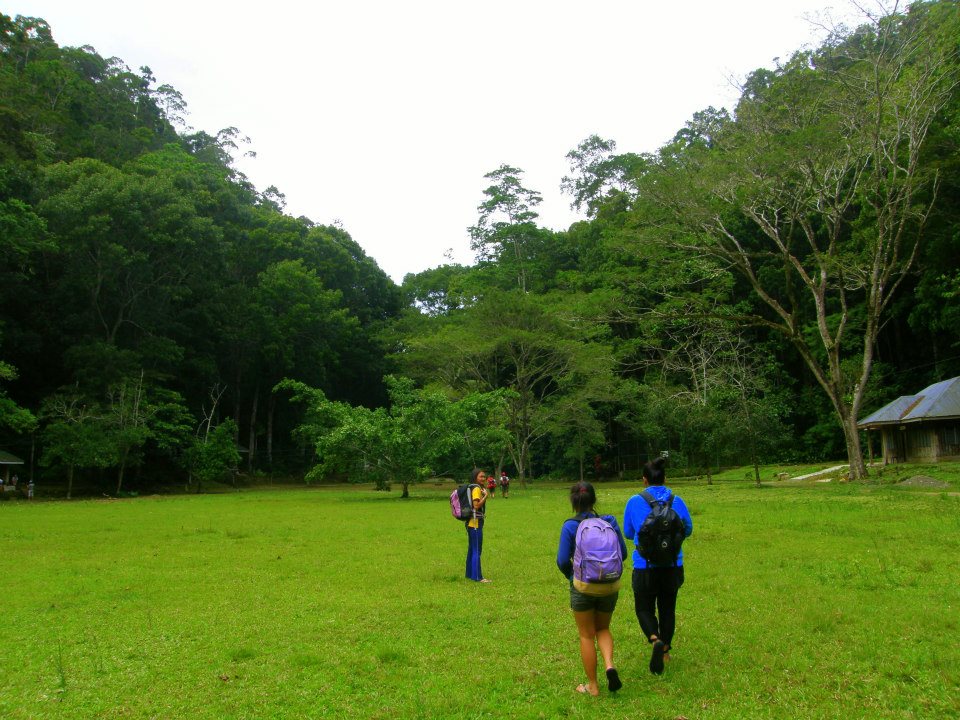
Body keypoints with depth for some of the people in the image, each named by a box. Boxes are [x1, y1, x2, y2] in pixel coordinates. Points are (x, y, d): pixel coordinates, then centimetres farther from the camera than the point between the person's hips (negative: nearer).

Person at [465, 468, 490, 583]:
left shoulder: (476, 488, 14)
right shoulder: (476, 489, -14)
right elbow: (476, 505, -23)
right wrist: (486, 495, -20)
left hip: (472, 523, 10)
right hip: (475, 523, -10)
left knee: (472, 549, 16)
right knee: (477, 550, -6)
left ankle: (470, 573, 24)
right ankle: (477, 576, -4)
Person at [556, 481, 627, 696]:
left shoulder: (570, 526, -13)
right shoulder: (610, 522, -4)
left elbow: (563, 561, -13)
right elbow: (623, 553, 0)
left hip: (583, 587, -3)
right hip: (610, 586, 3)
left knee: (587, 635, 13)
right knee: (603, 629, 23)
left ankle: (593, 686, 20)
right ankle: (610, 665, -1)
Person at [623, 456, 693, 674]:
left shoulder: (634, 502, -8)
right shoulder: (676, 501, -5)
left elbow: (628, 533, 2)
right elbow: (687, 529, 7)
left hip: (645, 566, -2)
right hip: (673, 565, 2)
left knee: (644, 608, 12)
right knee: (667, 608, 19)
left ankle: (655, 639, -14)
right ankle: (665, 650, 28)